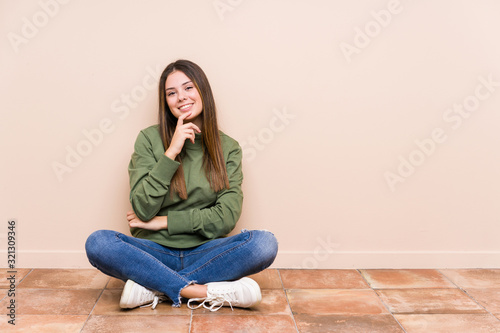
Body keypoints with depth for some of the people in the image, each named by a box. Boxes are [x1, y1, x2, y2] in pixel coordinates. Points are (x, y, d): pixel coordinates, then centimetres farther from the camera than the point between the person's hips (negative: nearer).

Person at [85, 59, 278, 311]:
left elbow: (227, 217, -5)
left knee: (265, 244, -26)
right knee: (97, 243, -27)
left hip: (204, 253, 1)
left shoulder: (227, 148, 3)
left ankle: (152, 286, -20)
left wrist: (163, 222, -7)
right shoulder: (149, 139, 0)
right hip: (155, 251, 0)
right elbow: (143, 210, -9)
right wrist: (171, 152, -16)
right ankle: (207, 292, -25)